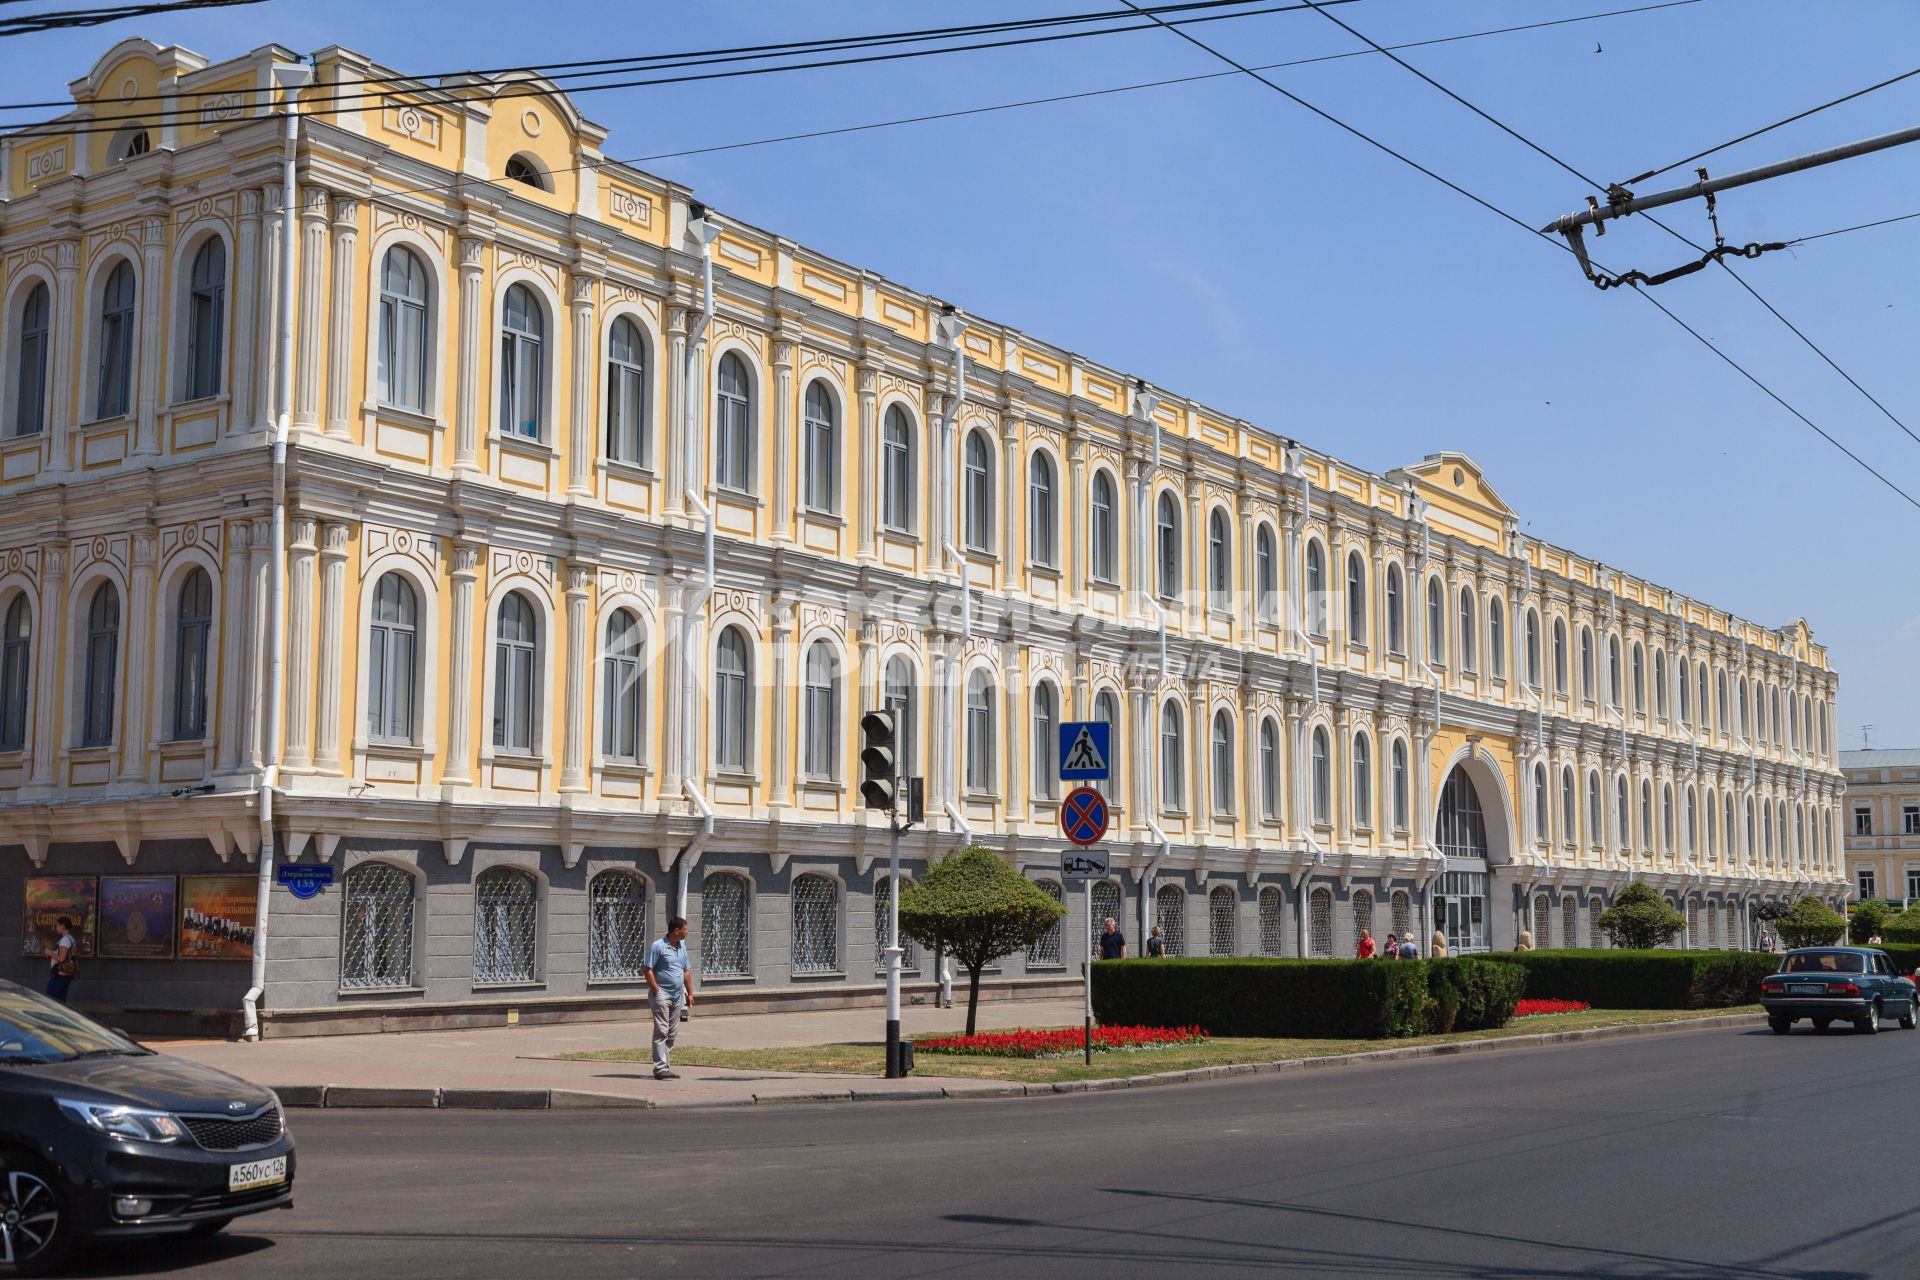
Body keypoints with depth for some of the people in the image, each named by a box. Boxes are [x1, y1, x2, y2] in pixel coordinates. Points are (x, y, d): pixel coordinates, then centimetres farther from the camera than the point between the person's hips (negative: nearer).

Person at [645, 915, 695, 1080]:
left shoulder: (682, 946, 14)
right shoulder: (658, 946, -10)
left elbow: (686, 971, 21)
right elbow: (648, 970, -11)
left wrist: (690, 993, 18)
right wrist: (656, 991, -16)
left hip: (677, 996, 8)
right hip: (662, 994, -8)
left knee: (672, 1033, 10)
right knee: (661, 1031, -10)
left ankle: (666, 1065, 17)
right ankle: (660, 1068, -12)